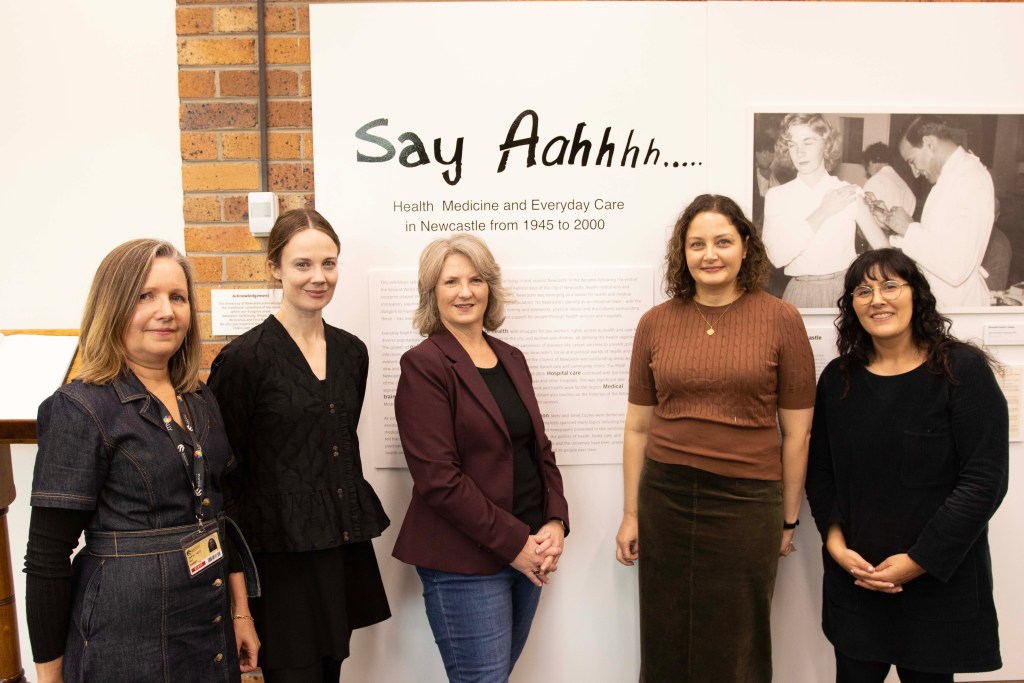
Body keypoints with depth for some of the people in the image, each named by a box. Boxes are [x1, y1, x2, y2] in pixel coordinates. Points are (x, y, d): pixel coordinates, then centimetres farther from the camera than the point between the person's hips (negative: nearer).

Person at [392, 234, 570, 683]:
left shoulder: (511, 359, 11)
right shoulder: (424, 365, -11)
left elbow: (539, 448, 12)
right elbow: (438, 478, -17)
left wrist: (555, 523, -3)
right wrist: (513, 543, -15)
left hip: (527, 551, 7)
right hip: (464, 564, -6)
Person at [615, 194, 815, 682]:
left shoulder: (780, 320, -4)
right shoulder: (656, 322, 2)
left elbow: (797, 431, 1)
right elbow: (637, 427, 7)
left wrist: (789, 519, 4)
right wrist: (630, 514, 8)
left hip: (746, 502, -2)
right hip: (665, 499, 2)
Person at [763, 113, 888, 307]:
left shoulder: (849, 193, -2)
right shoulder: (776, 196, -2)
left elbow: (883, 248, -3)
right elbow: (777, 257, -15)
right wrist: (821, 214, -15)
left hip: (845, 290, 0)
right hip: (802, 293, 0)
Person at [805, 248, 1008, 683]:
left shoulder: (963, 370, -8)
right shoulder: (838, 378, 4)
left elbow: (984, 480, -12)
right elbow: (820, 471, 7)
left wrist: (921, 560, -13)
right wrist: (835, 542, -7)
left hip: (939, 579, -3)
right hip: (854, 577, 3)